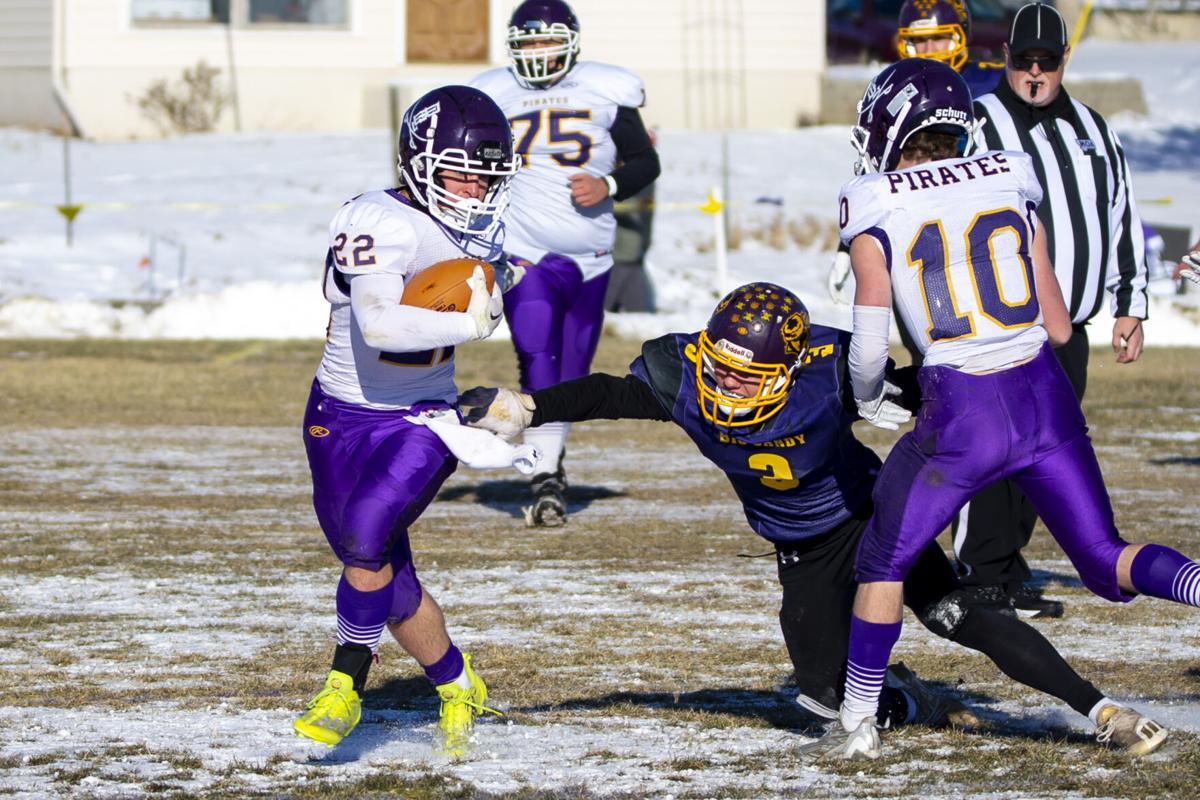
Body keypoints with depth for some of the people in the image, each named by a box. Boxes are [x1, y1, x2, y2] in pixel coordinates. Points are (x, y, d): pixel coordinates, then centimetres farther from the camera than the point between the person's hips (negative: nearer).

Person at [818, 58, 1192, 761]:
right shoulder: (1010, 185, 10)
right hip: (1045, 398, 3)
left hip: (962, 413, -3)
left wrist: (868, 396, 21)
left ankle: (859, 725, 20)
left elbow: (869, 351, -1)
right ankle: (1195, 584, -20)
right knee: (1107, 562, 9)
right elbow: (1059, 328, 12)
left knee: (885, 561, 17)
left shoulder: (877, 210, -1)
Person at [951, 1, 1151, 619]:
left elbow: (1121, 216, 23)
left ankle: (1008, 572, 15)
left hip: (1067, 333, 6)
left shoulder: (1091, 129, 16)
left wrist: (1129, 305, 19)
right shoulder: (978, 125, -3)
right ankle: (983, 578, -6)